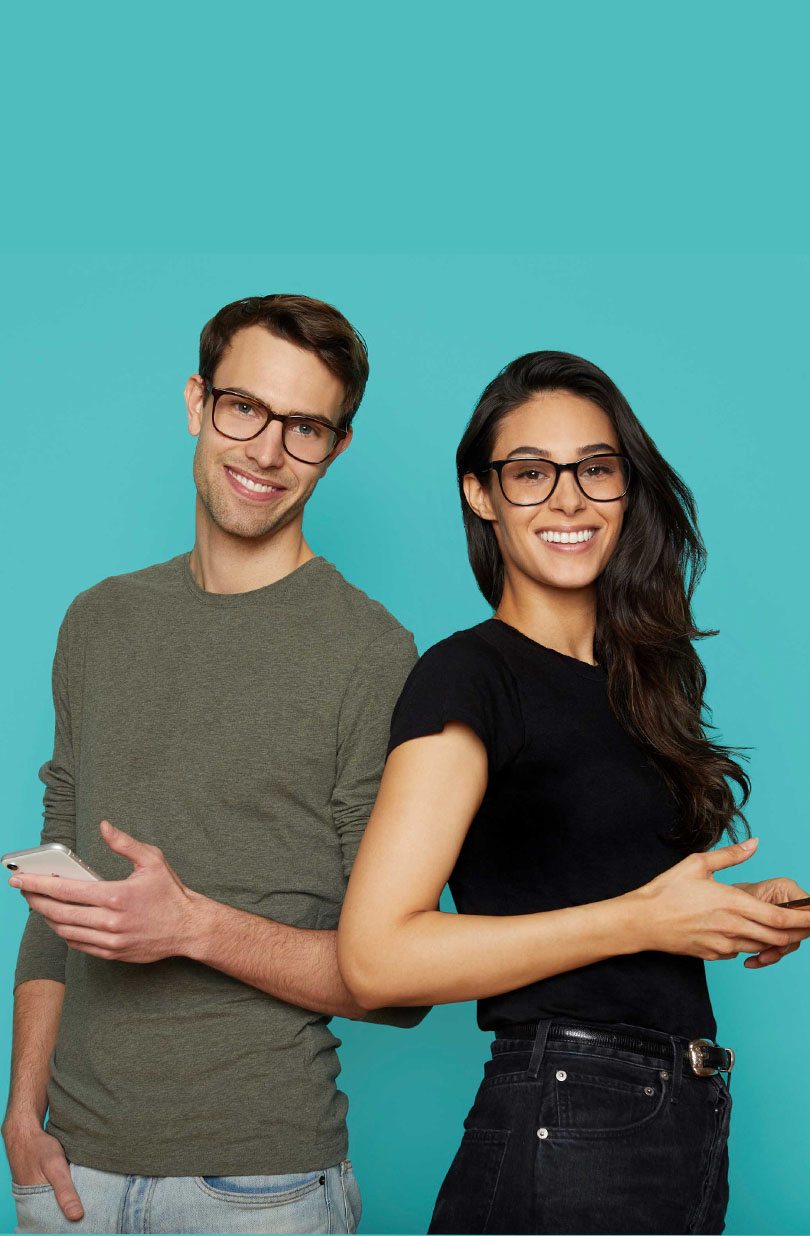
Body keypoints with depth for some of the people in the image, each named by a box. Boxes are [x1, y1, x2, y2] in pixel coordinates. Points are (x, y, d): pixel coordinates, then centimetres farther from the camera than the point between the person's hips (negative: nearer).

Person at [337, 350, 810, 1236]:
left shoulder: (642, 680, 12)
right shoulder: (468, 675, -11)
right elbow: (376, 957, -20)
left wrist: (734, 913, 1)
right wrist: (643, 919, -17)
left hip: (687, 1128, 7)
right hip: (561, 1129, -7)